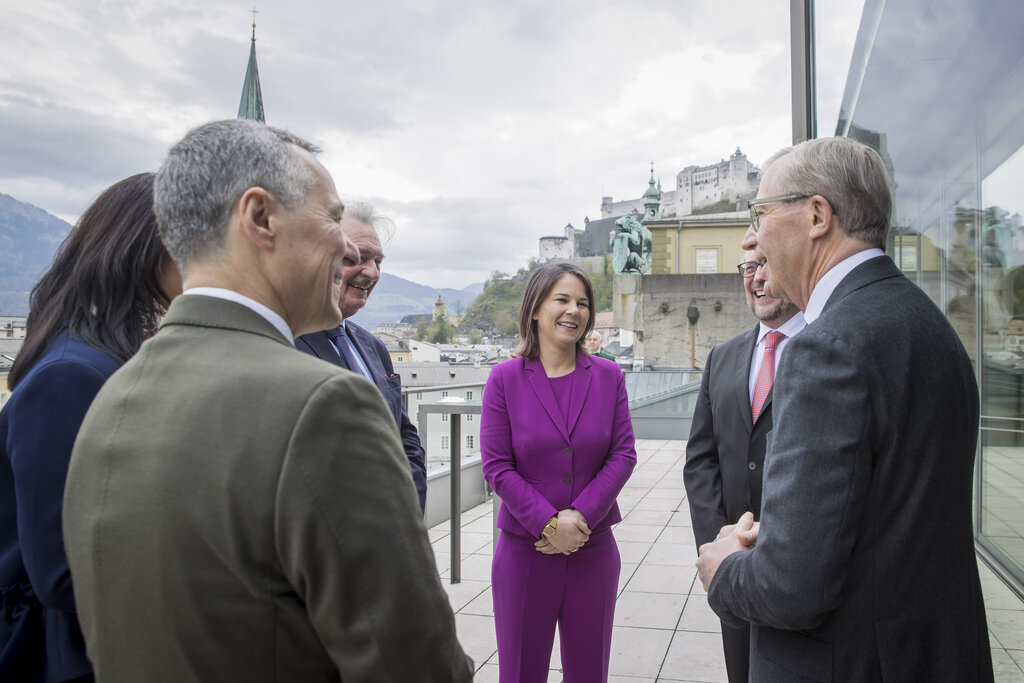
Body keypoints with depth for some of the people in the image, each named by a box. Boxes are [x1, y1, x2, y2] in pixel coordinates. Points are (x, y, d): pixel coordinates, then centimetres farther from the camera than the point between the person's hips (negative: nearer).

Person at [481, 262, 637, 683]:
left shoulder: (608, 376, 2)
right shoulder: (505, 378, -5)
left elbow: (623, 454, -2)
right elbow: (496, 465, -8)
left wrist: (580, 515, -13)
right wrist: (548, 523, -16)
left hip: (594, 549, 2)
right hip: (525, 550, -2)